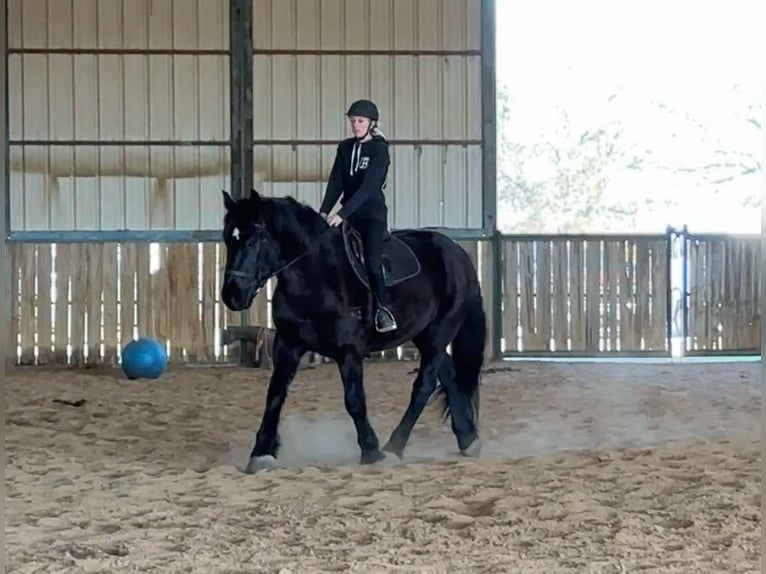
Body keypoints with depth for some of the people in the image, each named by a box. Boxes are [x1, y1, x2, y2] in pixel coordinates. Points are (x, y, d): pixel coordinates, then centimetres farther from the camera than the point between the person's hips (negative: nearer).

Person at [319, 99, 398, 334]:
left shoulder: (379, 150, -10)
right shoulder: (345, 148, 9)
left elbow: (368, 186, -19)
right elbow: (335, 182, 4)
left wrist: (342, 214, -26)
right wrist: (324, 211, -10)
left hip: (373, 213, -6)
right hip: (349, 215, 6)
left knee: (372, 260, -21)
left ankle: (384, 309, -12)